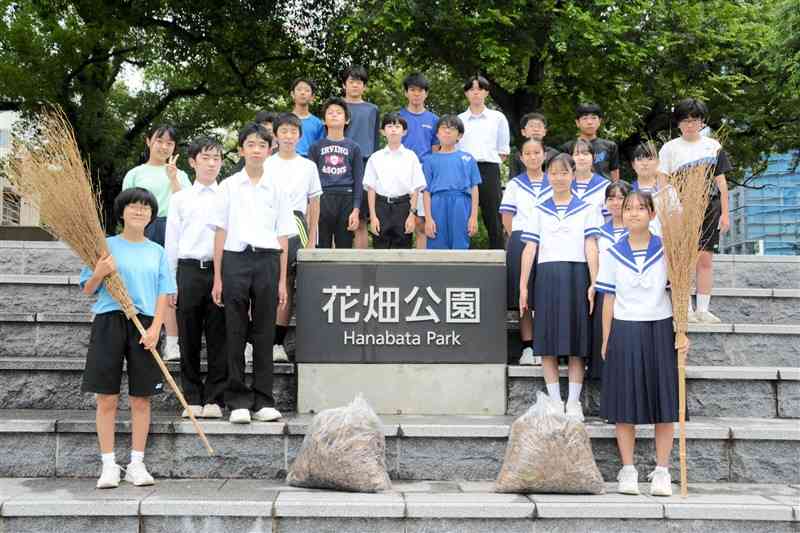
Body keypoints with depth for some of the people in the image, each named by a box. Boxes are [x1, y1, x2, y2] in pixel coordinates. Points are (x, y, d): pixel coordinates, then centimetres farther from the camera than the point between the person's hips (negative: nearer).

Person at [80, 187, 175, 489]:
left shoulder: (157, 252, 11)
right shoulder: (106, 246, 5)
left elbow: (163, 294, 6)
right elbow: (88, 290, 6)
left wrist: (154, 329, -7)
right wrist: (99, 273, -15)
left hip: (144, 324, 2)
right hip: (109, 320, -1)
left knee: (141, 398, 4)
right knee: (106, 397, -1)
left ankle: (137, 464, 13)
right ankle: (109, 465, 8)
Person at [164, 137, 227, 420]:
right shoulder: (180, 198, 11)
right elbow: (171, 240, 11)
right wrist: (170, 282, 5)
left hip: (220, 269, -1)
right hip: (189, 269, 1)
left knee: (218, 337, 0)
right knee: (189, 338, 3)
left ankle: (214, 399, 8)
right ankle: (192, 399, 13)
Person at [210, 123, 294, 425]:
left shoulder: (276, 188, 9)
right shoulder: (229, 186, 7)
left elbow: (283, 236, 9)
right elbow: (220, 232, 5)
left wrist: (282, 279, 4)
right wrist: (217, 277, 0)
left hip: (267, 260, 1)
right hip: (235, 259, -1)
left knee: (264, 334, 4)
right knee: (235, 334, 1)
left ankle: (263, 402, 11)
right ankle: (238, 402, 8)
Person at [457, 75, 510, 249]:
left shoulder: (497, 118, 11)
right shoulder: (459, 120, 13)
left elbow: (503, 151, 10)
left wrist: (492, 167, 0)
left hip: (489, 171, -1)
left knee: (493, 219, -2)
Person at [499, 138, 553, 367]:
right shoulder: (514, 185, 8)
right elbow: (507, 218, 6)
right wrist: (520, 240, -2)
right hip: (521, 243, 0)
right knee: (524, 297, -1)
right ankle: (527, 348, 4)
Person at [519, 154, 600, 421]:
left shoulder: (585, 209, 8)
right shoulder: (540, 211, 12)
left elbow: (591, 247, 1)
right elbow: (530, 249, 7)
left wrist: (594, 283, -8)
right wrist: (523, 286, 1)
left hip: (576, 275, -1)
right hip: (547, 276, 1)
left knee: (576, 341, 0)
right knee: (548, 341, 1)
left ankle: (573, 401, 7)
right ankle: (554, 401, 9)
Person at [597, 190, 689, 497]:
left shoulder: (666, 251, 1)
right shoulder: (612, 254, 3)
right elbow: (609, 300, 5)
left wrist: (683, 333, -6)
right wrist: (606, 342, 4)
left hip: (660, 330, 0)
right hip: (624, 332, 0)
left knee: (664, 402, 3)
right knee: (625, 402, 3)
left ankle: (662, 471, 12)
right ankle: (628, 470, 14)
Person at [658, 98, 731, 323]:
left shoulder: (713, 145, 10)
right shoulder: (670, 148, 4)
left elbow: (721, 181, 11)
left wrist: (725, 213, 7)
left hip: (709, 206, 2)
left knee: (705, 260, 0)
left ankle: (703, 309, 7)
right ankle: (685, 308, 7)